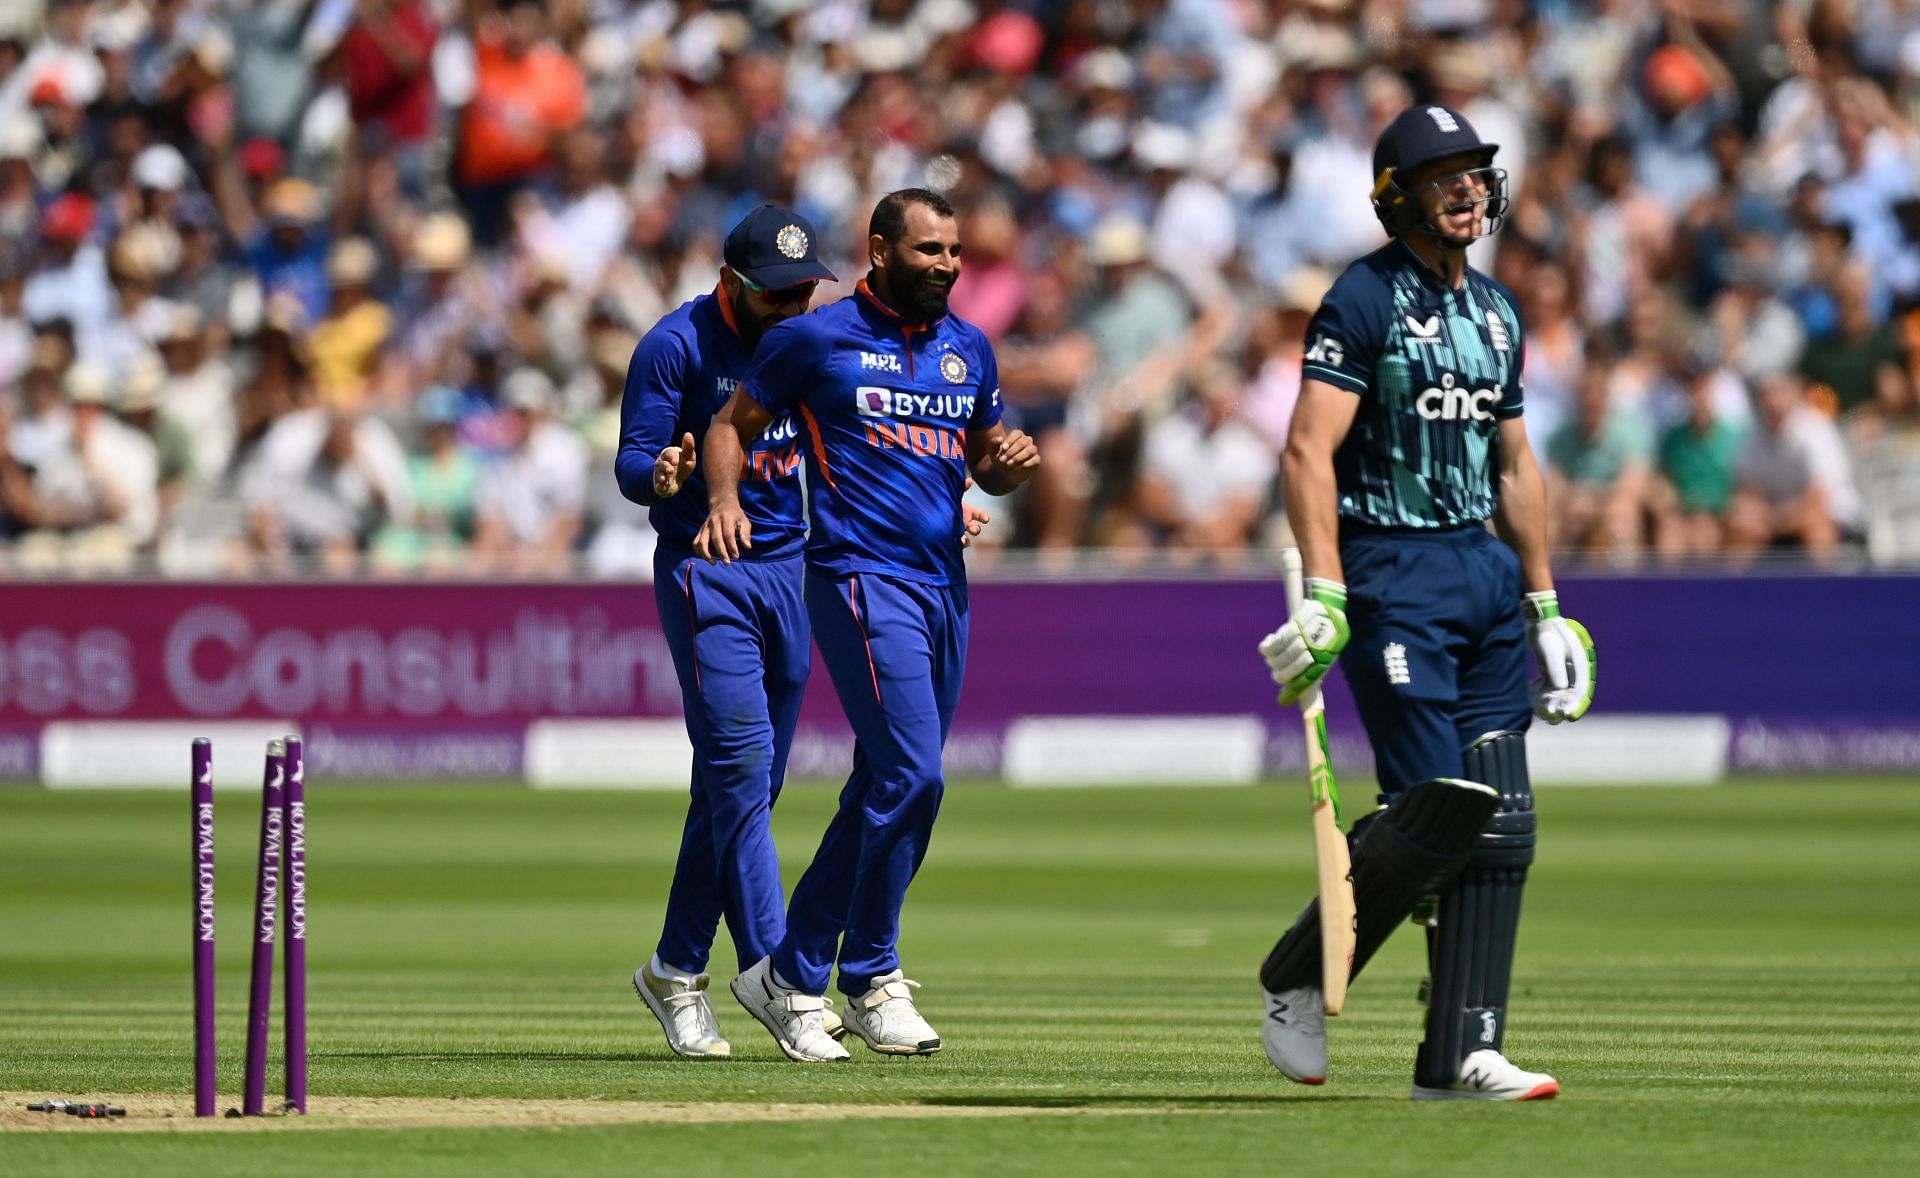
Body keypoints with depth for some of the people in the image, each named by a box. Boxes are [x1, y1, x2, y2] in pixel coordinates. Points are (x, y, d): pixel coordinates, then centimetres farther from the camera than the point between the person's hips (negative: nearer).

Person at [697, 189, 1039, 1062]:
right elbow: (732, 426, 5)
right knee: (911, 776, -17)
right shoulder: (815, 339, -2)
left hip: (945, 586, 7)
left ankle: (791, 978, 16)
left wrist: (1010, 464, 0)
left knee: (884, 792, 8)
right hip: (859, 577, -7)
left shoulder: (968, 350, 15)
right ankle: (871, 978, -5)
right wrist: (724, 500, -15)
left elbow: (987, 463, 24)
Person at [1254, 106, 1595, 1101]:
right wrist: (1323, 598, -24)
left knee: (1500, 822, 0)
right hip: (1392, 574, -8)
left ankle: (1461, 1055, 0)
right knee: (1435, 807, -14)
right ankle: (1296, 983, 6)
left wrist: (1543, 604, 21)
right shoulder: (1364, 300, -8)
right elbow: (1308, 450, -15)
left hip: (1485, 571, 8)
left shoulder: (1497, 311, 16)